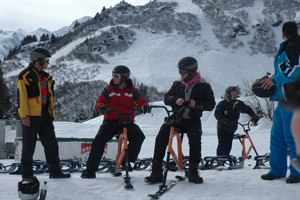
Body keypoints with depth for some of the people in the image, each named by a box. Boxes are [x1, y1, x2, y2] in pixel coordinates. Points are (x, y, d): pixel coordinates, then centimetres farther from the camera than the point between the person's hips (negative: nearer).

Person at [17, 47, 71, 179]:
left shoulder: (46, 77, 18)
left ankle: (55, 171, 14)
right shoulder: (25, 76, -7)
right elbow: (21, 97, -13)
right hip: (31, 116, -7)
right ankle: (27, 173, 9)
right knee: (29, 145, 0)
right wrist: (24, 115, -19)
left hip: (44, 117, 7)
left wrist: (51, 113, 19)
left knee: (51, 143, 7)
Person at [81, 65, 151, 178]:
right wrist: (101, 107, -29)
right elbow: (99, 102, -3)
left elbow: (140, 101, -2)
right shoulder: (108, 90, 8)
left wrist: (145, 106, -28)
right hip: (111, 121, 0)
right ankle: (90, 170, -18)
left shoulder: (132, 91, 9)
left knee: (139, 136, -28)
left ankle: (127, 159, -9)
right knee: (99, 139, -24)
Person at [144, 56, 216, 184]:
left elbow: (211, 105, -3)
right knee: (161, 138, -18)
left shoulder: (203, 86, 1)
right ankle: (156, 173, -12)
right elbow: (166, 98, 6)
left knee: (195, 141, -27)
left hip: (193, 120, -2)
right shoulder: (177, 84, 10)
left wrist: (197, 104, -22)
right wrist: (175, 100, -17)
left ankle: (193, 173, -6)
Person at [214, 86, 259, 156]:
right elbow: (217, 114, -19)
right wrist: (227, 121, -29)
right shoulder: (222, 103, -12)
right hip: (222, 129, -5)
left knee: (228, 145, 5)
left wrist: (254, 116, 6)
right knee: (222, 145, -13)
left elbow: (247, 109, 20)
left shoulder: (239, 103, 4)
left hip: (231, 129, 5)